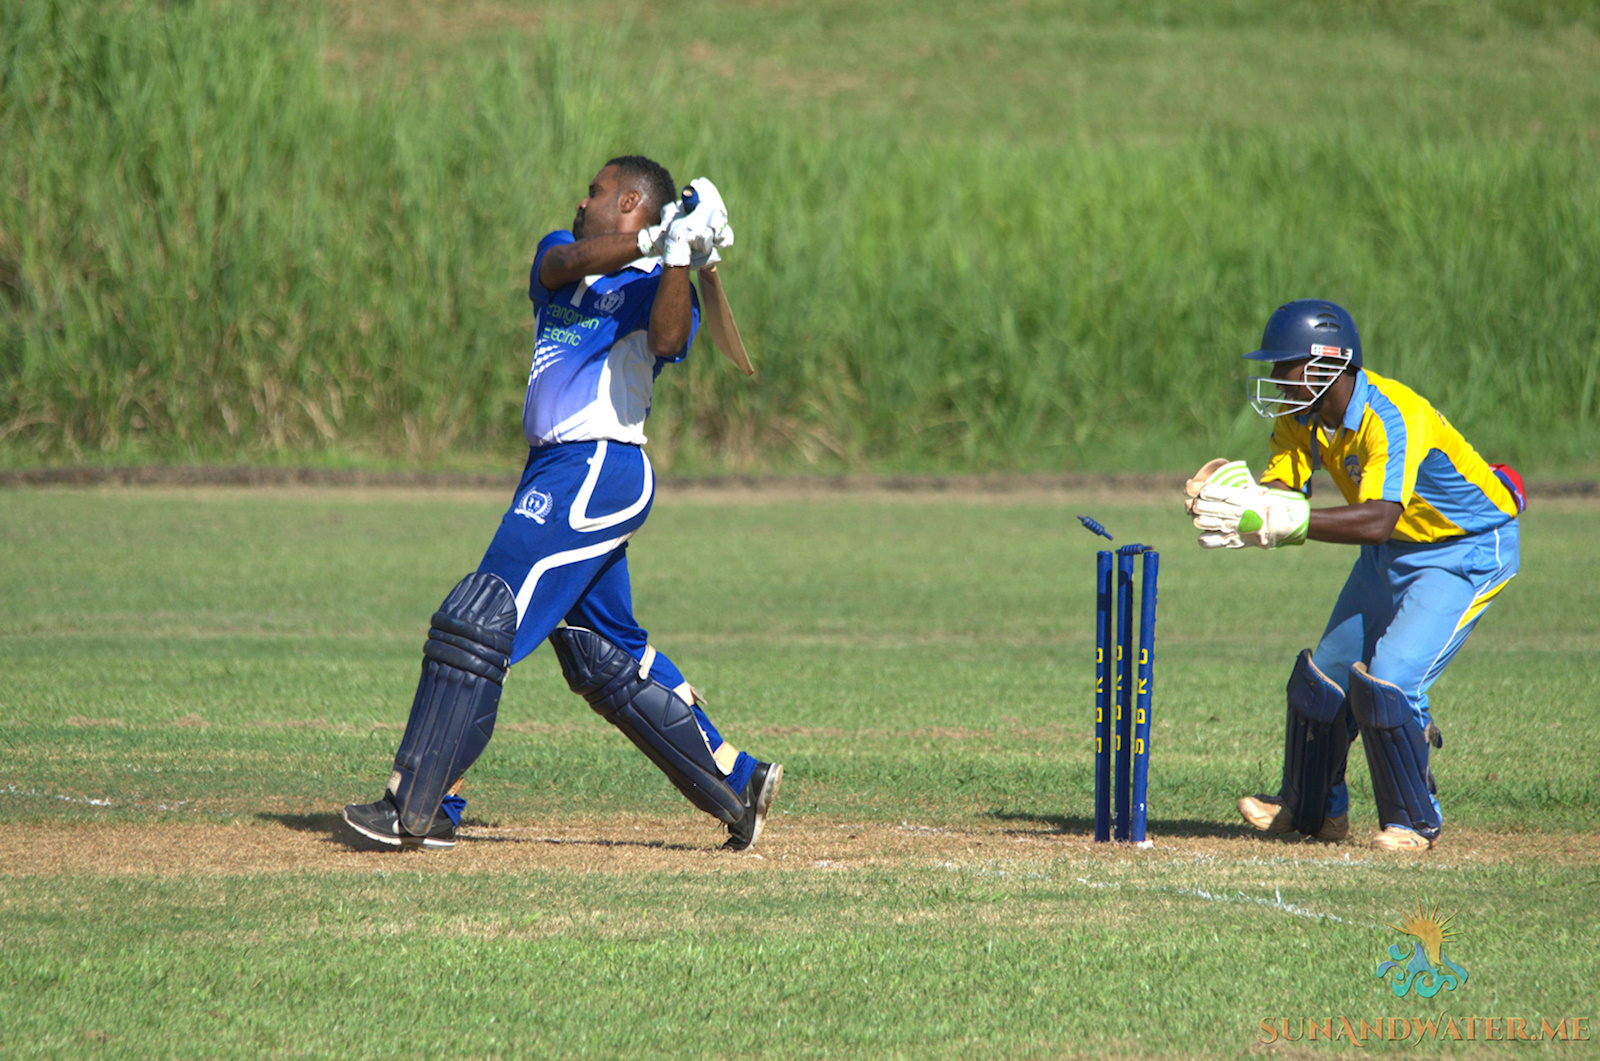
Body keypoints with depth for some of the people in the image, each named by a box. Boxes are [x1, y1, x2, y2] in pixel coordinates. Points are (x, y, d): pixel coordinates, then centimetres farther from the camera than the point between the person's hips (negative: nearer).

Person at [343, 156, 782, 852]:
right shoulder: (561, 251, 18)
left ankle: (417, 808, -15)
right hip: (557, 472, 9)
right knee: (607, 660, 11)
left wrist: (679, 254, -30)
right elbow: (565, 264, -6)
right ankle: (736, 783, 16)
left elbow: (667, 339, -24)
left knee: (479, 623, -14)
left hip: (598, 473, -9)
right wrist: (654, 238, -18)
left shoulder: (657, 288, -2)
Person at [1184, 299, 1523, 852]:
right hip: (1394, 552, 9)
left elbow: (1377, 521, -47)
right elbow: (1279, 486, -17)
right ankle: (1312, 810, 30)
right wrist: (1232, 498, -39)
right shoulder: (1302, 414, -9)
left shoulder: (1391, 417, -36)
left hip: (1468, 552, -9)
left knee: (1390, 681, -20)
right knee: (1327, 673, 12)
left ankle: (1414, 821, -1)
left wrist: (1286, 519, -54)